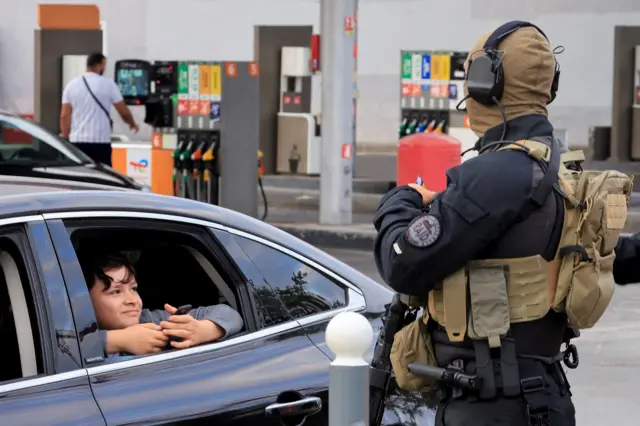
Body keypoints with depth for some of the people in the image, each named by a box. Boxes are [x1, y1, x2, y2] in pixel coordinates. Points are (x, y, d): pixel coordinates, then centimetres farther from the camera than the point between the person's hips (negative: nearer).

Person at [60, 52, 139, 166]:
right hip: (100, 141, -3)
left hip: (77, 141, 3)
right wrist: (132, 124, 23)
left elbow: (64, 116, 4)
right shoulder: (108, 84, -3)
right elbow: (124, 112, 3)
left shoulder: (71, 85, 6)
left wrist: (66, 140, 10)